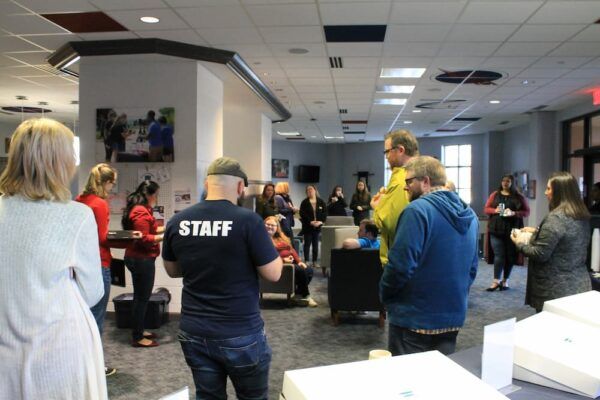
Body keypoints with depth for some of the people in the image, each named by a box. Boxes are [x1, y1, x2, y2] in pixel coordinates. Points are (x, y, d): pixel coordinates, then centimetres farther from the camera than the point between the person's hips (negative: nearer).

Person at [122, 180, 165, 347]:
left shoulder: (139, 209, 15)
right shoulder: (141, 212, -18)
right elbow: (144, 239, -23)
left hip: (137, 258, 11)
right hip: (142, 260, -11)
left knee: (140, 296, 17)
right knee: (142, 297, -4)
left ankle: (138, 331, 27)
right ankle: (137, 338, 3)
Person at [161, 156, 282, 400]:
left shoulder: (177, 222, -2)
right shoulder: (248, 220, -16)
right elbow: (274, 274, -10)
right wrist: (266, 240, 7)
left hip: (194, 332, 4)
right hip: (241, 333, -4)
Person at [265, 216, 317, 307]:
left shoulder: (281, 237, 25)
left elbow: (291, 249, 20)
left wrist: (299, 261, 3)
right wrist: (283, 259, -20)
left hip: (291, 262, 8)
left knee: (309, 270, -12)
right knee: (301, 271, -25)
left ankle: (299, 294, -2)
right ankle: (305, 296, -7)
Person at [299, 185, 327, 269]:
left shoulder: (321, 202, 6)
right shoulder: (304, 202, 0)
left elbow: (325, 213, 2)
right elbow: (303, 214, -8)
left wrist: (321, 221, -12)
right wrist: (310, 222, -17)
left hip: (317, 226, 2)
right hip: (307, 226, -2)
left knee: (315, 244, 7)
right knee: (307, 244, 2)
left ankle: (315, 261, 12)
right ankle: (306, 261, 5)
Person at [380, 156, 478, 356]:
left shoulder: (418, 210, -18)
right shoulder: (469, 215, 7)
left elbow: (400, 265, -21)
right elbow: (472, 268, 13)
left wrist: (384, 295, -4)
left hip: (414, 320, -7)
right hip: (454, 317, 7)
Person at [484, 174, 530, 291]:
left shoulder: (518, 197, 4)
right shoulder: (495, 195, 8)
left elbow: (526, 212, 2)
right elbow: (486, 209, 9)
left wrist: (514, 213, -15)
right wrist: (495, 210, -13)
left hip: (512, 230, 0)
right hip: (496, 230, 0)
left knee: (510, 255, 5)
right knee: (498, 255, -4)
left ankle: (505, 280, 17)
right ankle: (496, 281, -2)